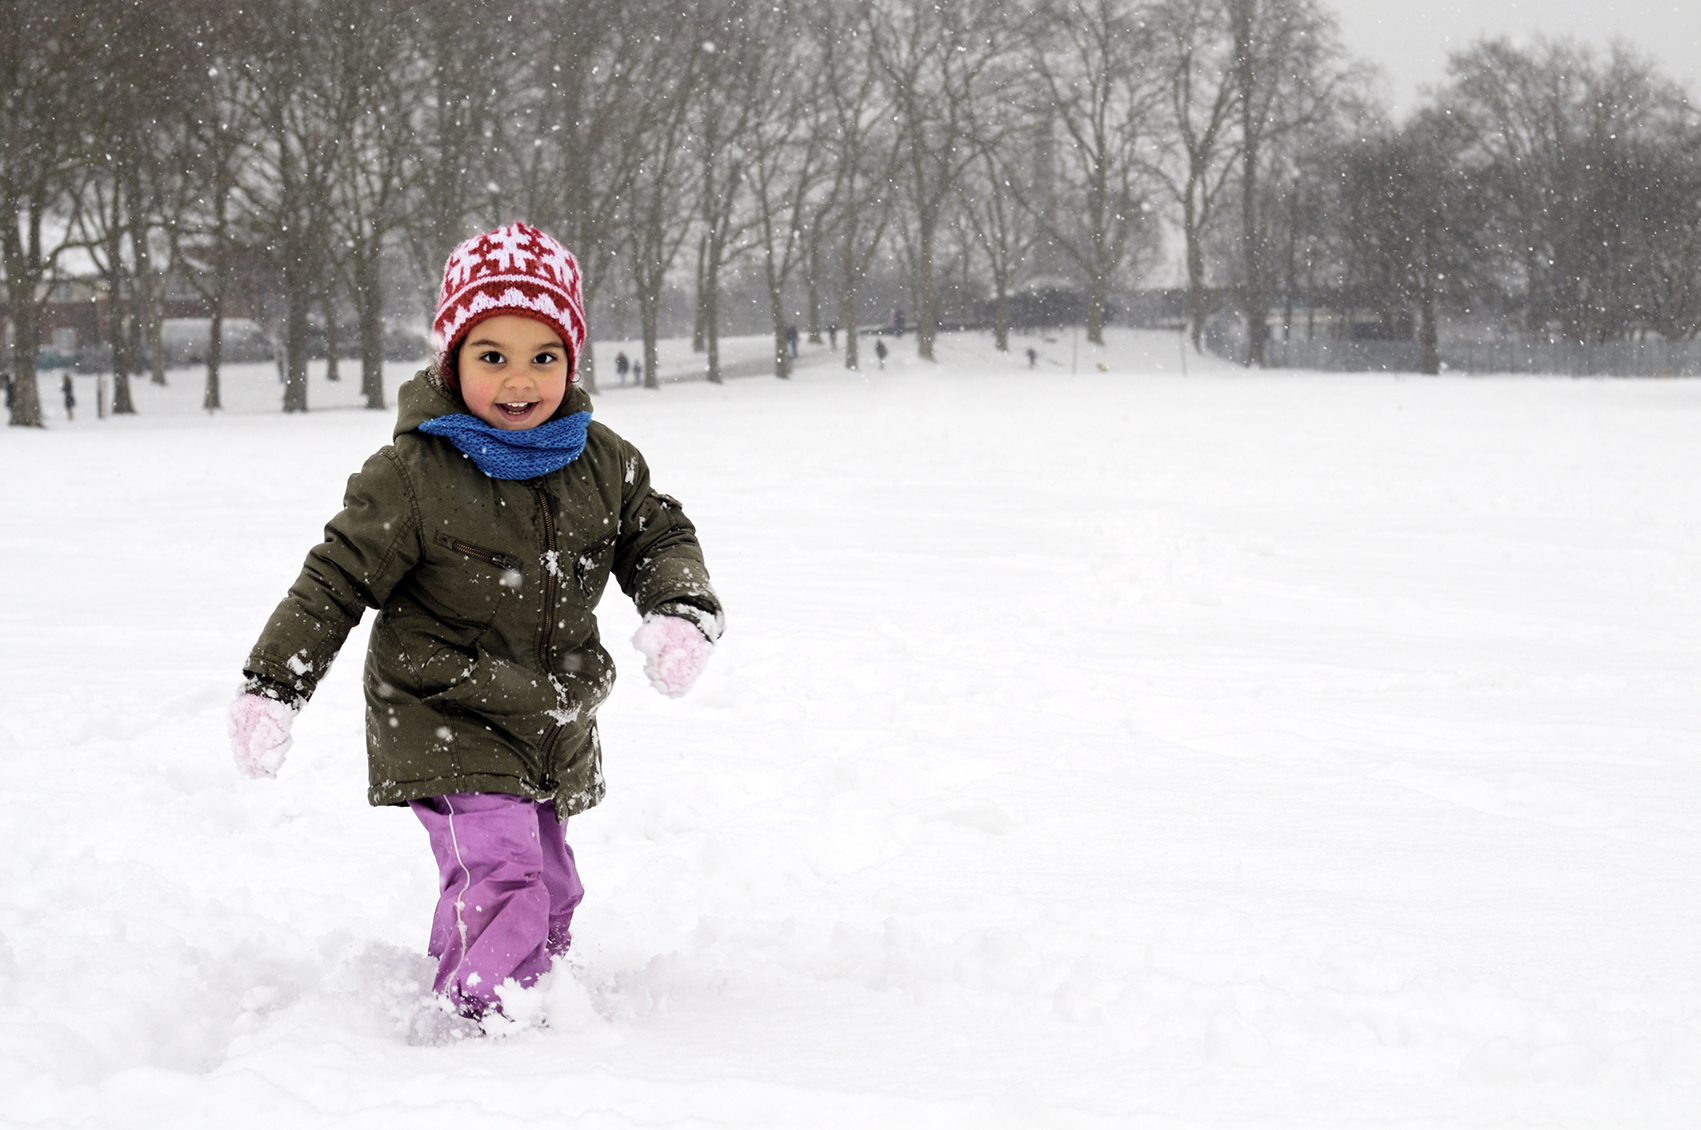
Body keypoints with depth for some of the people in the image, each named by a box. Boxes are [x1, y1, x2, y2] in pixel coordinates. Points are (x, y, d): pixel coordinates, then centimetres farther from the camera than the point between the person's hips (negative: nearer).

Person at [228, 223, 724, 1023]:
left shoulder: (603, 463, -1)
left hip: (555, 731, 6)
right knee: (499, 875, -20)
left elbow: (660, 537, 8)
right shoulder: (412, 475, -15)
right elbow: (336, 580, -11)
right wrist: (271, 686, -13)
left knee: (549, 893, 15)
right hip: (445, 728, -6)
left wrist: (682, 612, -14)